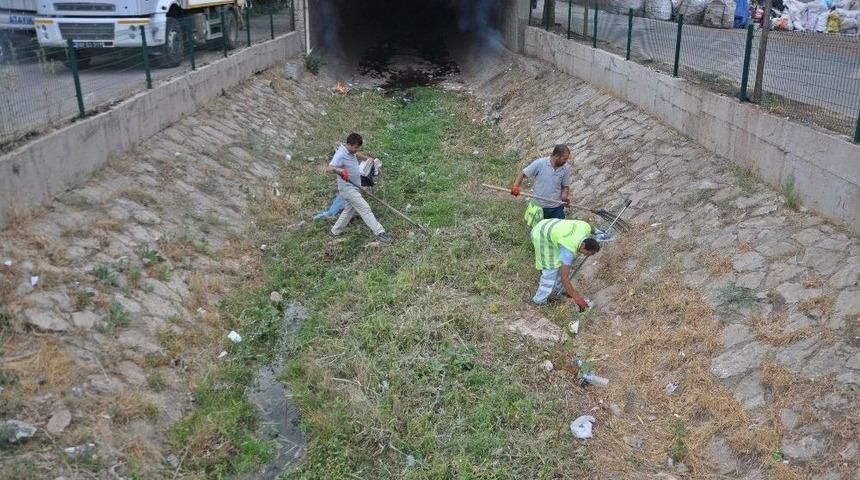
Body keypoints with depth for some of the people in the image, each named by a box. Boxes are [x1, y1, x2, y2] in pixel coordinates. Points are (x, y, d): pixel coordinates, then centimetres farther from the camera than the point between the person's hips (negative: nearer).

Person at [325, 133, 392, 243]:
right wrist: (339, 170, -57)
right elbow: (328, 168, -39)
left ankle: (335, 231, 33)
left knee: (349, 210, 21)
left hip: (353, 187, 10)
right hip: (348, 188, -10)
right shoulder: (341, 155, -24)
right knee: (365, 209, -12)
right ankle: (379, 233, -13)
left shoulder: (350, 151, 5)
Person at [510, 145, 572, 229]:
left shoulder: (566, 168, -7)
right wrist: (516, 186, -22)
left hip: (556, 207, 2)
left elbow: (565, 186, 4)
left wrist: (565, 195, -18)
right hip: (539, 206, -2)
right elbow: (523, 174, -7)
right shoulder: (540, 163, -14)